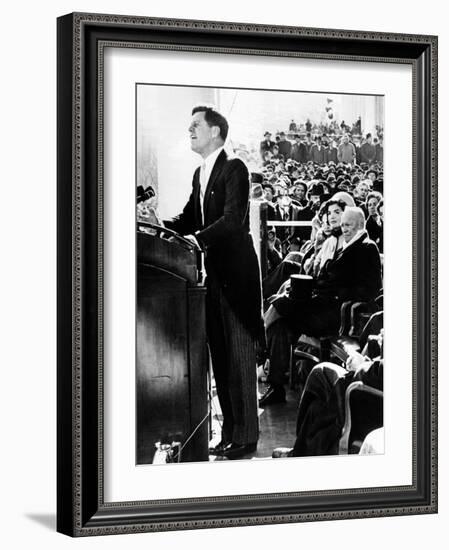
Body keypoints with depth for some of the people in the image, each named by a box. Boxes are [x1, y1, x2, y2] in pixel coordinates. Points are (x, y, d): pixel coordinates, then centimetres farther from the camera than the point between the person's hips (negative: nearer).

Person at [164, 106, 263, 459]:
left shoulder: (234, 169, -10)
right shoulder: (200, 173, 16)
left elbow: (233, 218, -21)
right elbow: (189, 219, 14)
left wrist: (198, 239, -31)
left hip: (235, 271, -8)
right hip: (214, 273, 8)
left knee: (239, 354, -5)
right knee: (219, 354, 10)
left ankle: (245, 435, 0)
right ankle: (230, 431, 17)